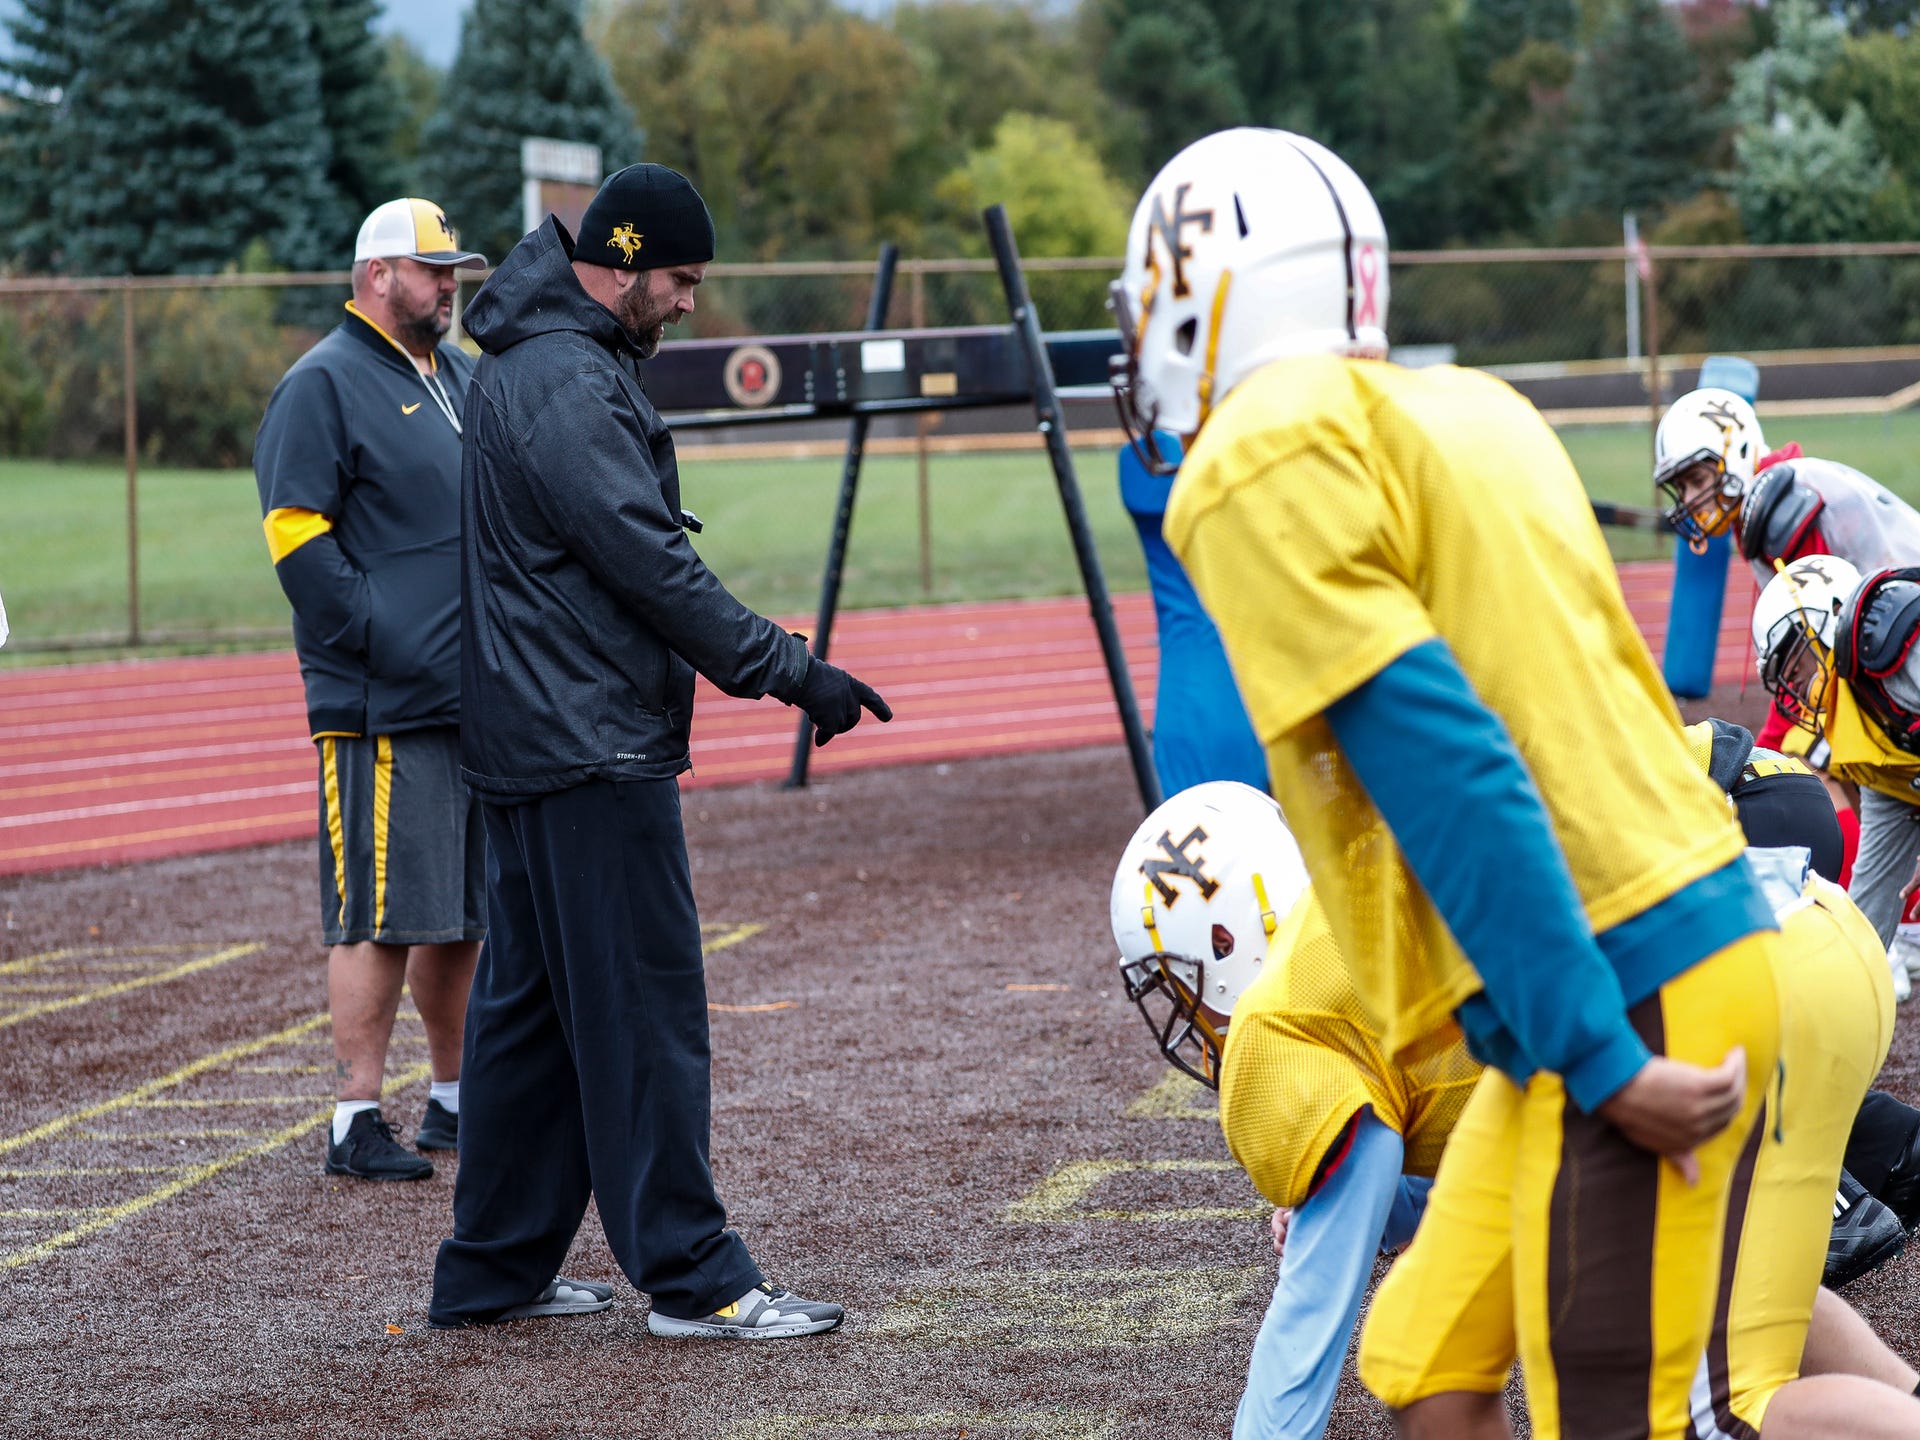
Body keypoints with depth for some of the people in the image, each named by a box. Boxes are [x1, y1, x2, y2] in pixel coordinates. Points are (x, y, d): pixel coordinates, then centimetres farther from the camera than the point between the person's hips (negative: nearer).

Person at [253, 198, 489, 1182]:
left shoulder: (465, 379, 18)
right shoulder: (323, 387, -7)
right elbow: (297, 537, -13)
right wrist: (381, 643, -19)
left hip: (484, 696, 8)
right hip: (384, 710, -8)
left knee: (467, 913, 13)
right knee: (379, 916, -7)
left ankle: (454, 1101, 24)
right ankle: (357, 1120, -2)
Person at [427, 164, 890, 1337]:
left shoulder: (531, 362, 17)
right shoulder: (571, 384, -17)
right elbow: (653, 566, -21)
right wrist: (788, 670, -17)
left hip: (526, 744, 11)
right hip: (595, 753, -11)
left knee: (531, 1005, 13)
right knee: (645, 1007, -7)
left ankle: (491, 1272, 18)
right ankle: (692, 1276, -5)